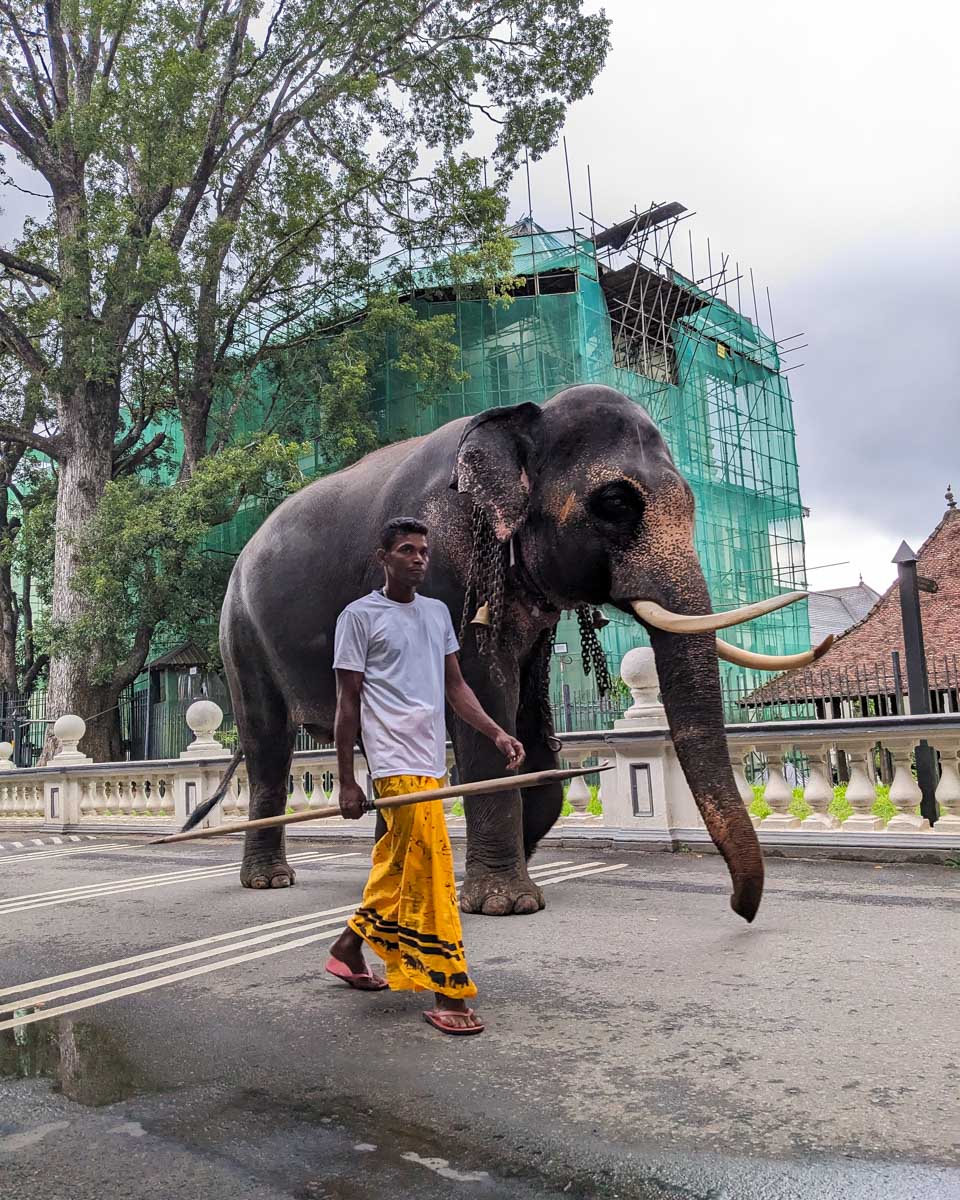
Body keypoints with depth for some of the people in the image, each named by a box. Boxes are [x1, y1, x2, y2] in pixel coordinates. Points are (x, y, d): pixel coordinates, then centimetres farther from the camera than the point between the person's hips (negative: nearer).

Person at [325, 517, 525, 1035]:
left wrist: (496, 733, 5)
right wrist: (347, 782, -5)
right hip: (396, 760, -7)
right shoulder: (359, 616, -2)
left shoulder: (438, 612, 16)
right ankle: (448, 993, -2)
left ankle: (348, 948, 34)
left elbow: (455, 685, 18)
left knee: (398, 866, 15)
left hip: (431, 759, 7)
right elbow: (348, 703, -3)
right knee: (429, 870, -10)